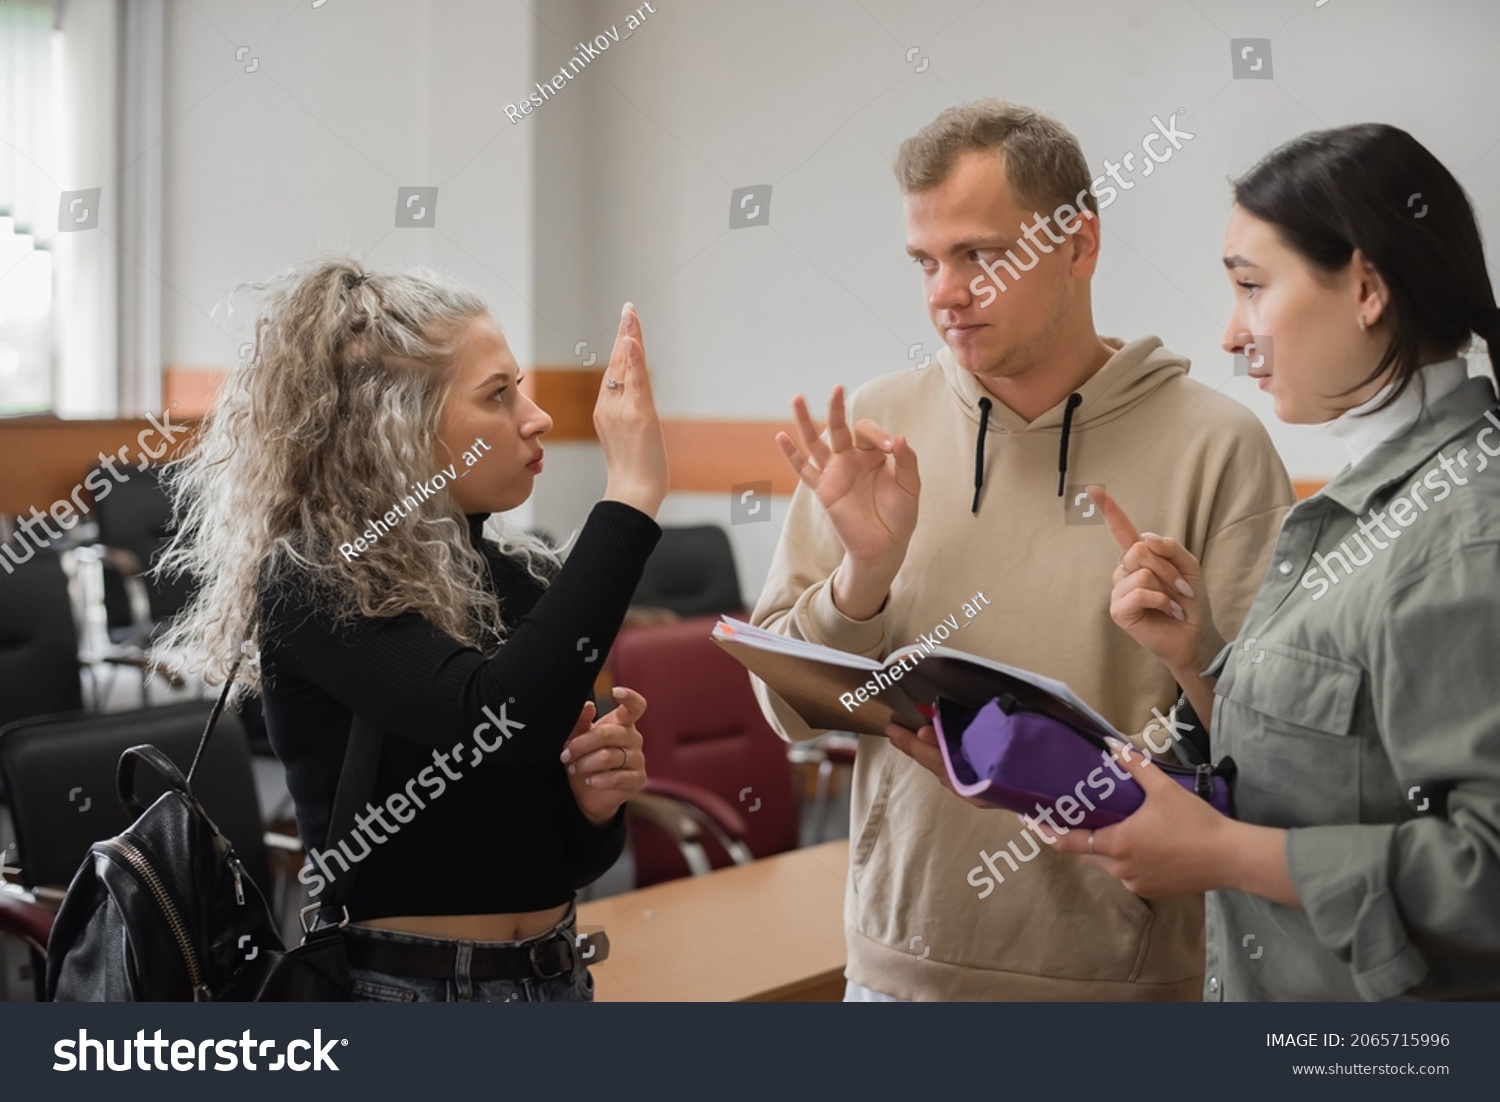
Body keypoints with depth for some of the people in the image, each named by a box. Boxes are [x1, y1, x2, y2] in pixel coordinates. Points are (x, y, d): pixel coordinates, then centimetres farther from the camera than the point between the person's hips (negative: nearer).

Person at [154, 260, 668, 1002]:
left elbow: (570, 859, 10)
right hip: (398, 984, -5)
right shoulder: (308, 585, -14)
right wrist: (630, 496, -27)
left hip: (555, 976, 6)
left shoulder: (531, 582, 3)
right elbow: (500, 718, -31)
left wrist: (595, 797, -12)